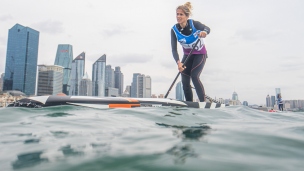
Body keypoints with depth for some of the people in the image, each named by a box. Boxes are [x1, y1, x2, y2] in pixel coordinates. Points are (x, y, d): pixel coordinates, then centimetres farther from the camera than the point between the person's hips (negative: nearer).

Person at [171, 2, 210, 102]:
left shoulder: (194, 24, -20)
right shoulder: (174, 29, -16)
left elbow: (207, 29, -36)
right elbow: (174, 49, -23)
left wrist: (204, 32, -61)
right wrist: (178, 62, -40)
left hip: (200, 54, -3)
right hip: (187, 55, 3)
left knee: (194, 76, -22)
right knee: (185, 81, -4)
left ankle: (204, 102, -13)